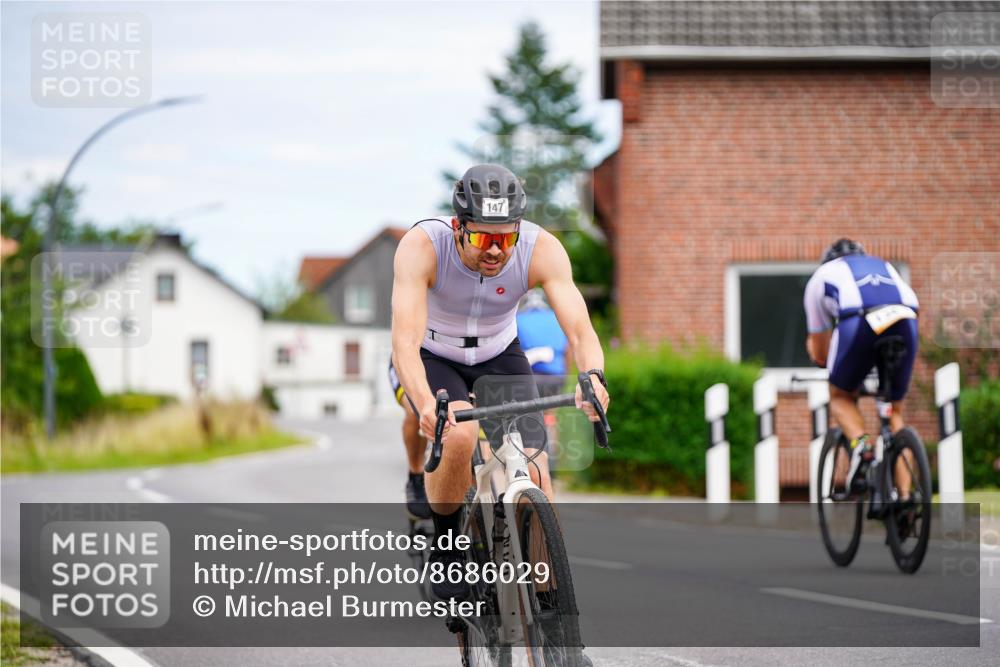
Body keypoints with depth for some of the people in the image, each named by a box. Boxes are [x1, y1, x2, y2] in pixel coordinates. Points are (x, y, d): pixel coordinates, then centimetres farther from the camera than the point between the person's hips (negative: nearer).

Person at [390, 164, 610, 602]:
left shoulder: (542, 249, -28)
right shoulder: (423, 246, -33)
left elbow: (580, 329, -36)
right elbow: (405, 340, -43)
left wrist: (593, 377, -58)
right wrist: (426, 404, -62)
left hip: (499, 357, 2)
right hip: (432, 359, -2)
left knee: (533, 476, -17)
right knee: (461, 437, -32)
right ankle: (445, 546, -6)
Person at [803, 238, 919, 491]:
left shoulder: (822, 274, 34)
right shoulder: (886, 267, 41)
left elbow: (819, 355, 36)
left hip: (858, 324, -3)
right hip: (905, 322, 3)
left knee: (841, 397, 23)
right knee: (894, 412, 20)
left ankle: (861, 443, -7)